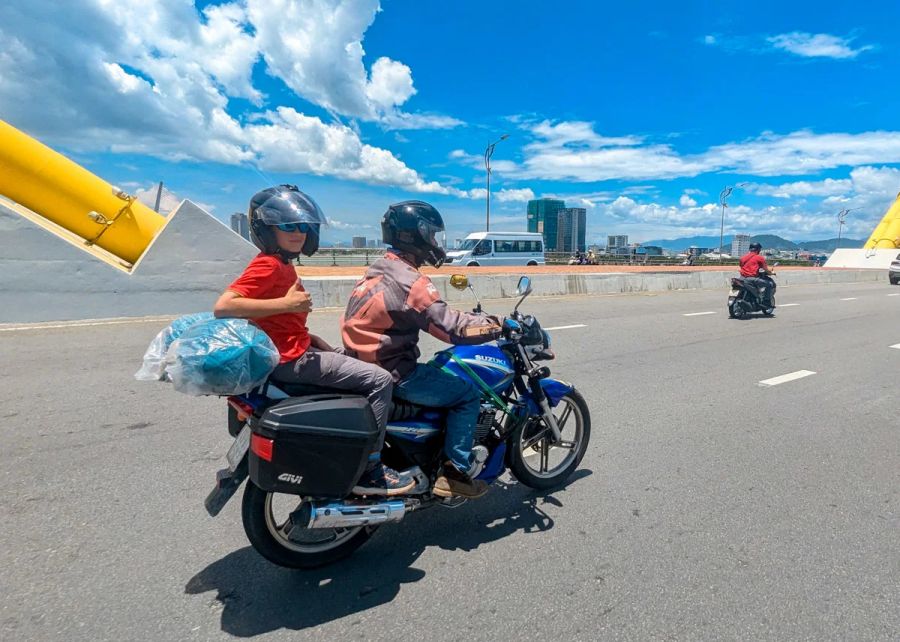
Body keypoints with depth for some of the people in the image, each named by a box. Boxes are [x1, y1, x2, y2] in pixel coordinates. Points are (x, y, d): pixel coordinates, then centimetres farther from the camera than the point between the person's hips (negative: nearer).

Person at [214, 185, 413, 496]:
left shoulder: (283, 265, 14)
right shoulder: (268, 265, -15)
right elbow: (223, 306, -28)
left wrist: (311, 337, 7)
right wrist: (286, 303, -28)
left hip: (299, 351, 11)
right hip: (291, 360, -10)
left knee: (366, 368, 23)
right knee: (380, 380, -14)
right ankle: (368, 472, -6)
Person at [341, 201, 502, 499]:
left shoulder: (379, 270, 10)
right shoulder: (409, 281, -20)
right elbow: (450, 327, -22)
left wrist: (482, 318, 15)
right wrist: (497, 326, -8)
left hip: (367, 365, 10)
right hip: (392, 374, -10)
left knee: (447, 376, 27)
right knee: (467, 393, -4)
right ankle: (453, 472, 1)